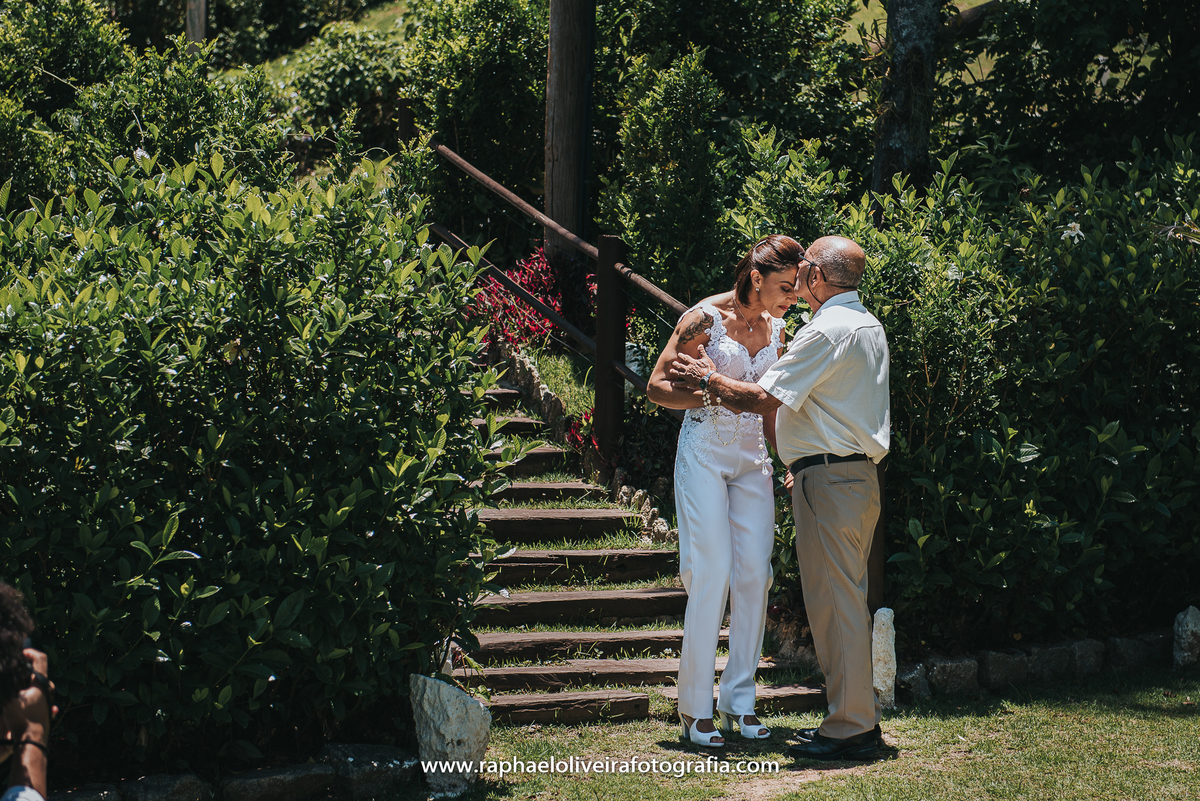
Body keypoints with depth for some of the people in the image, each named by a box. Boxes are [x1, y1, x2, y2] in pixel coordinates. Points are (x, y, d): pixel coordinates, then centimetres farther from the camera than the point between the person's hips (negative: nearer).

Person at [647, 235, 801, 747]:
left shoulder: (774, 329, 10)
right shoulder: (705, 318, -9)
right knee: (711, 574, -10)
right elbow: (658, 387, -7)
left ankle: (740, 703, 9)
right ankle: (696, 709, -2)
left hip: (752, 458, 6)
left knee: (755, 575, 0)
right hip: (705, 451, -6)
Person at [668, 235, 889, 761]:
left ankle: (849, 729, -4)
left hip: (829, 479, -10)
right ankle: (860, 717, 18)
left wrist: (707, 379, -2)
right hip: (859, 475, 10)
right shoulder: (869, 327, 16)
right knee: (848, 600, 14)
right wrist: (807, 466, 26)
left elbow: (764, 400, -16)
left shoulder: (826, 331, -15)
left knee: (835, 601, -6)